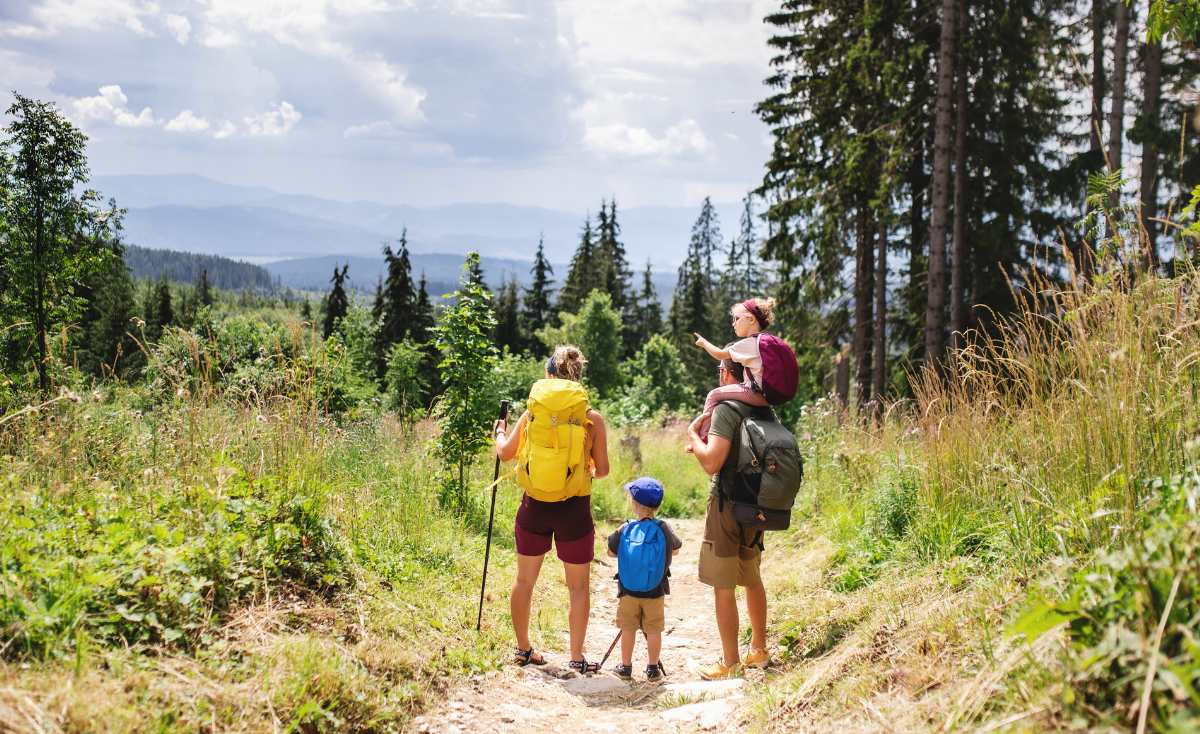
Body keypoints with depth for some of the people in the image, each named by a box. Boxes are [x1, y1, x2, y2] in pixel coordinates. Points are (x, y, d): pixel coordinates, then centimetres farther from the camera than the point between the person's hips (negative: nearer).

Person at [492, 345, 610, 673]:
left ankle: (523, 649, 28)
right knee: (579, 585, 11)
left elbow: (505, 453, 6)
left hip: (534, 507, 2)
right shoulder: (591, 419, -6)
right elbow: (602, 470, -3)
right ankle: (577, 657, 13)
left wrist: (499, 432, 27)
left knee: (525, 579, 18)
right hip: (574, 510, -2)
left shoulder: (532, 413, -2)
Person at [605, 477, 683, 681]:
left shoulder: (625, 530, -9)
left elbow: (611, 552, 4)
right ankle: (653, 668, 17)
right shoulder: (664, 529, -8)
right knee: (653, 629, 9)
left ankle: (625, 667, 19)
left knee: (628, 628, 11)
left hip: (628, 591, 0)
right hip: (655, 592, 0)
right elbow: (676, 550, 9)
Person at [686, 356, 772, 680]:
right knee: (752, 579, 22)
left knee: (723, 587, 0)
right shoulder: (766, 411, 8)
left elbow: (712, 463, -23)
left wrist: (694, 433, -7)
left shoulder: (726, 409, -16)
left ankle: (730, 663, 6)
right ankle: (758, 650, 33)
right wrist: (706, 447, 21)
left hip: (727, 505, -8)